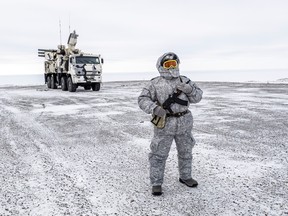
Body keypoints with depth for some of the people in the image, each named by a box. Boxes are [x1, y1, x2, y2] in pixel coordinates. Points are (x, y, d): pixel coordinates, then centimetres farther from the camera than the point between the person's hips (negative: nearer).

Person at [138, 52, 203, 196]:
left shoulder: (184, 81, 5)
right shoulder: (155, 84, -5)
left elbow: (197, 97, 3)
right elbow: (143, 100, -12)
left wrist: (188, 89, -18)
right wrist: (155, 109, -30)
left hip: (184, 123, 4)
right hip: (164, 124, -4)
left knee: (185, 152, 16)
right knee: (159, 154, 1)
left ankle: (185, 177, 36)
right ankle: (156, 183, 14)